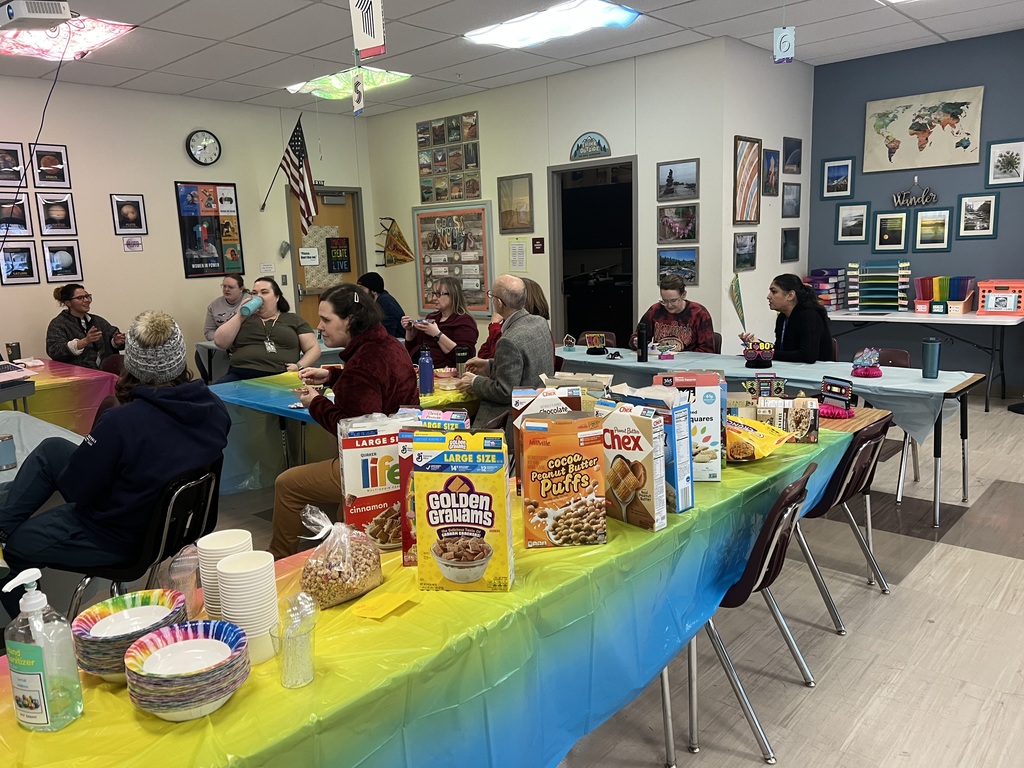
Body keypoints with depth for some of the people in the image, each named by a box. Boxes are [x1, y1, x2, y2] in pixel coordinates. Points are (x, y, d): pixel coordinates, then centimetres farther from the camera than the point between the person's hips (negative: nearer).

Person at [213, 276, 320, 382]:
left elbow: (314, 348, 13)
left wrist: (299, 366, -6)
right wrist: (240, 315, 3)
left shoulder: (293, 320, 17)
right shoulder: (243, 318, 21)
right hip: (241, 375, 1)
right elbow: (220, 342, 9)